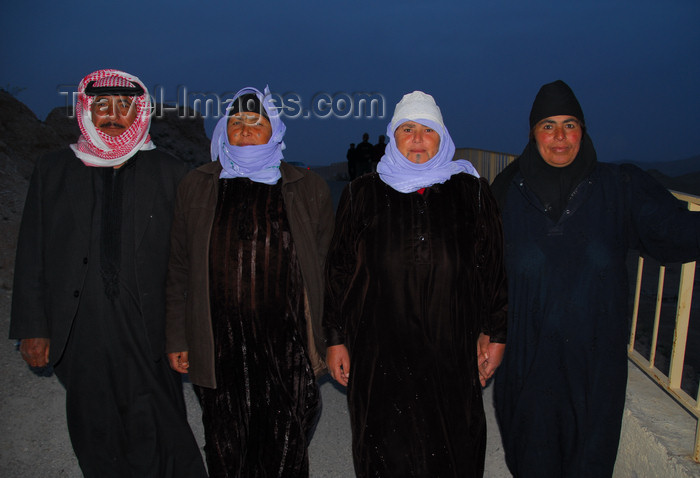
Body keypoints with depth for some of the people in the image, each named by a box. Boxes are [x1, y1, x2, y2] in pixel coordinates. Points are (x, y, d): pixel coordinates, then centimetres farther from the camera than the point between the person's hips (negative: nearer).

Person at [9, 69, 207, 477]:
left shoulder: (170, 174, 2)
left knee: (154, 436, 1)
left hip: (149, 331, -2)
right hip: (81, 335, 2)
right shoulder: (52, 171, 8)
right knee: (96, 443, 12)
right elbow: (32, 257, 8)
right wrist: (33, 328, 4)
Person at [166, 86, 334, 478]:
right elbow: (180, 270, 10)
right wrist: (178, 339, 8)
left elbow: (327, 269, 6)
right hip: (218, 350, 2)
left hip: (289, 347, -1)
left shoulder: (310, 189, 5)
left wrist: (330, 341, 3)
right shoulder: (197, 186, 9)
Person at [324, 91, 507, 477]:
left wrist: (495, 333, 4)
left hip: (451, 351, 1)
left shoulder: (471, 192, 5)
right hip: (379, 354, 0)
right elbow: (339, 269, 5)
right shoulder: (363, 194, 5)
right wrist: (335, 338, 3)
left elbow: (493, 266, 7)